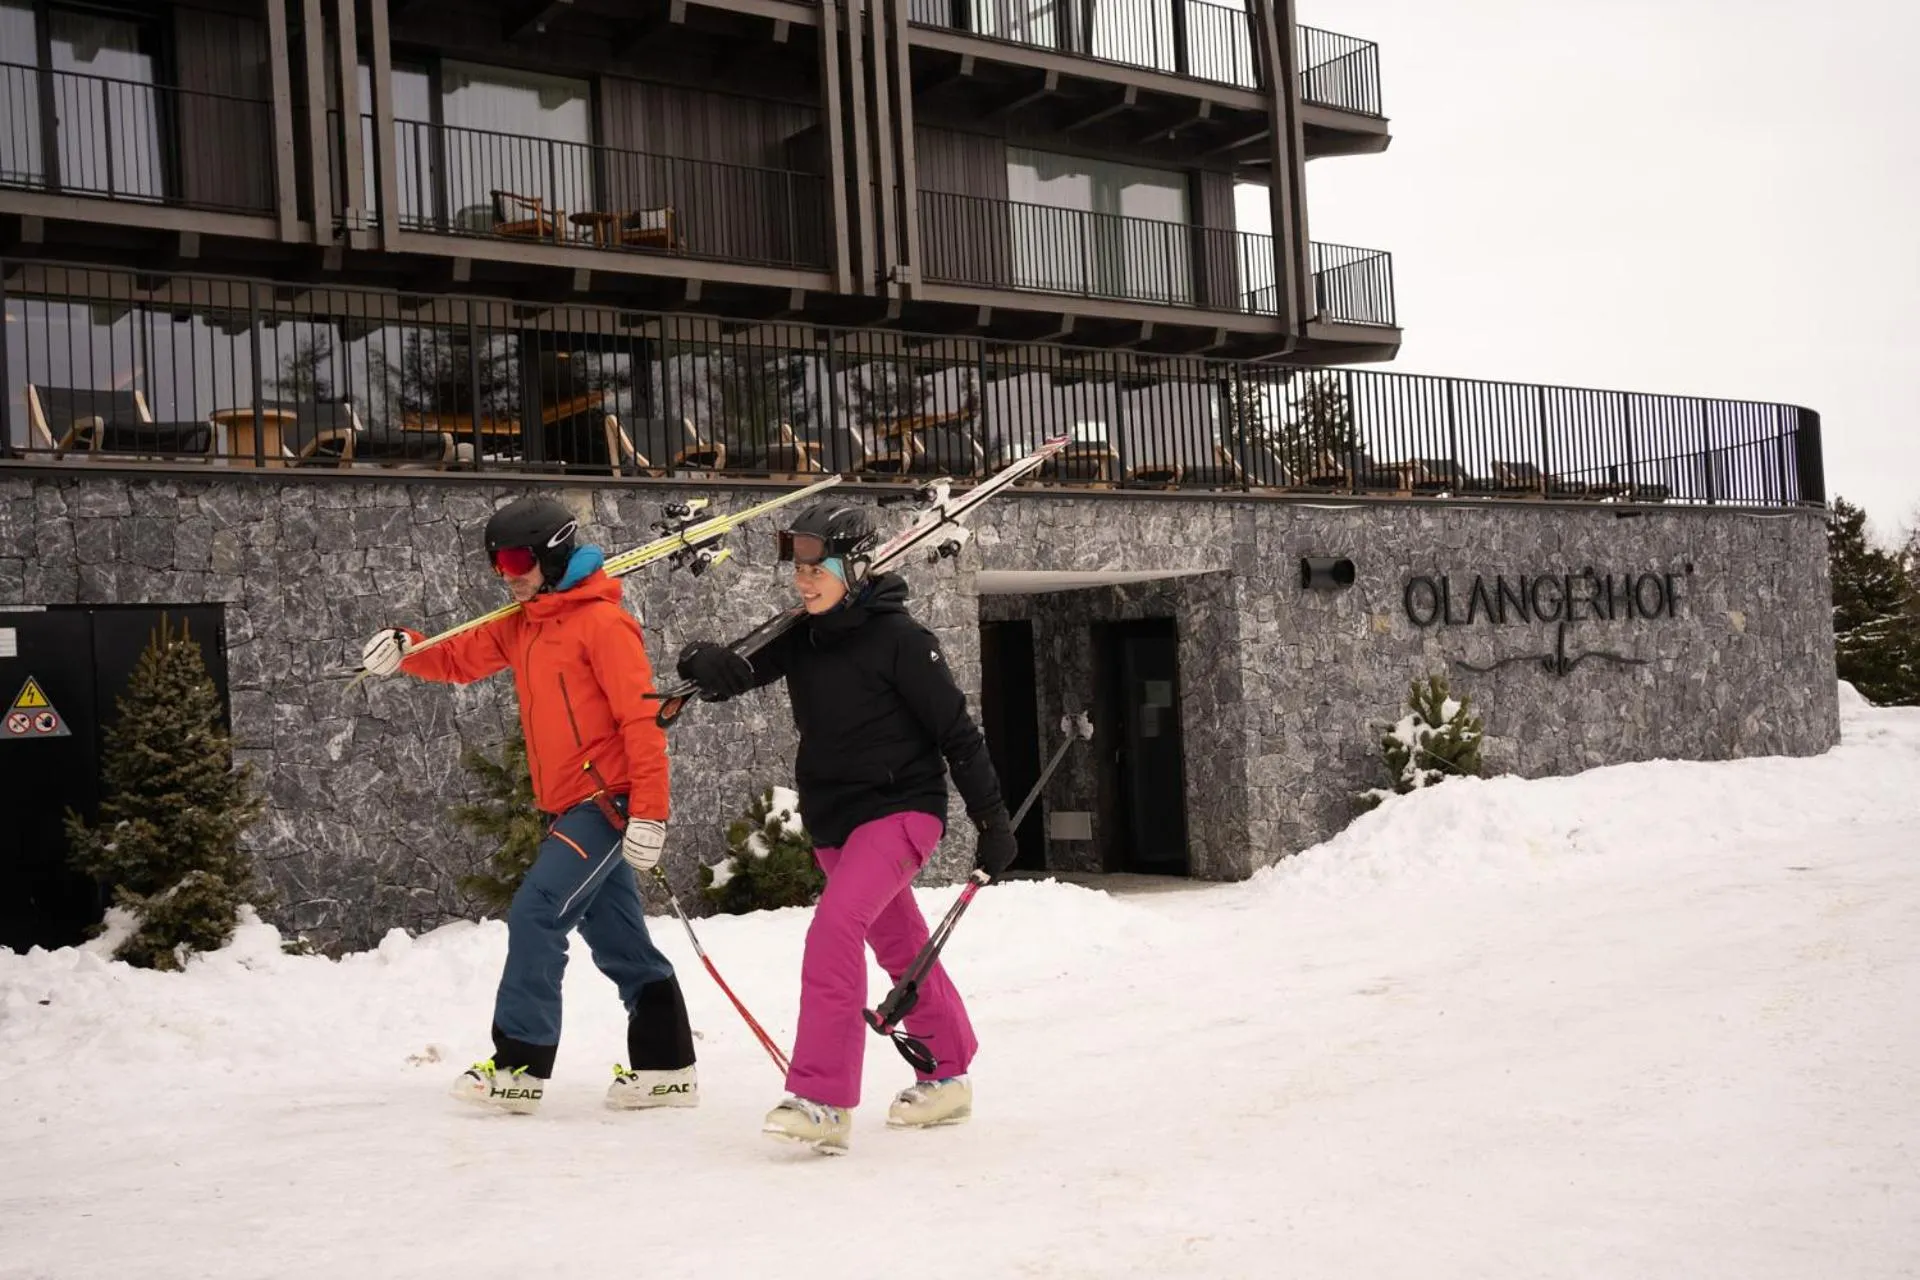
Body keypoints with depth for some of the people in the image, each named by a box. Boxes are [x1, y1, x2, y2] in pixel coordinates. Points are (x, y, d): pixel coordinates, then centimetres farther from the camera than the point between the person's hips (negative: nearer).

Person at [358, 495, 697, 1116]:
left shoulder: (602, 622, -12)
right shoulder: (519, 625, 14)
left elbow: (641, 719, -17)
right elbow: (460, 658, 17)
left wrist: (649, 811, -22)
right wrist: (405, 650, -5)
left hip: (606, 800, -9)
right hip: (568, 808, 9)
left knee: (536, 915, -15)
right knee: (618, 941, 11)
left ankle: (520, 1066, -9)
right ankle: (666, 1068, 18)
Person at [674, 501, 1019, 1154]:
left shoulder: (898, 637, -15)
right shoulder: (801, 637, 4)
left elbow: (957, 731, -11)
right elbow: (743, 672, -5)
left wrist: (992, 820, -9)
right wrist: (704, 662, -29)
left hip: (900, 807, -7)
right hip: (833, 819, 7)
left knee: (835, 925, -25)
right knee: (901, 947, 18)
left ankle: (823, 1099, -25)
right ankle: (947, 1079, 34)